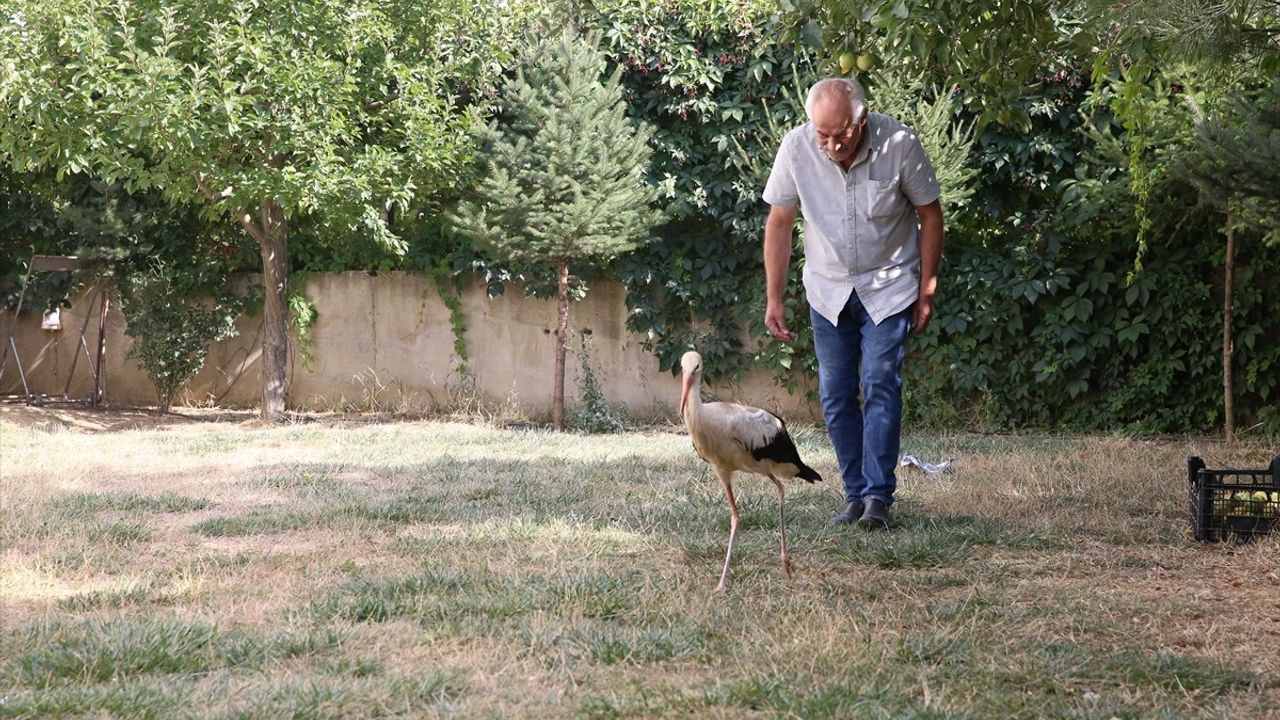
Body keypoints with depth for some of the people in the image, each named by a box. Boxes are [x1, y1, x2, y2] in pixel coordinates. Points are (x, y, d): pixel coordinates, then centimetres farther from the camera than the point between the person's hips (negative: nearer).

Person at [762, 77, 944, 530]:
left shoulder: (898, 144, -21)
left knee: (881, 385, -12)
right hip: (828, 289, 3)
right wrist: (774, 299, -3)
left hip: (889, 285, -2)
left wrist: (927, 289, -4)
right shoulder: (796, 148, -16)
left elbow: (929, 213, -6)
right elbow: (779, 224, -3)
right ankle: (855, 494, 12)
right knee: (835, 395, 3)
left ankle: (878, 496, -10)